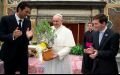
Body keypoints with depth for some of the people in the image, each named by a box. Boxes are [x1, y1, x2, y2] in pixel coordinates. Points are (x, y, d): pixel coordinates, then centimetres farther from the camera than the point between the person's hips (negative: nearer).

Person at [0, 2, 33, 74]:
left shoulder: (28, 21, 5)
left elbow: (28, 37, 9)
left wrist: (29, 36, -15)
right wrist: (12, 36, -30)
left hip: (23, 55, 4)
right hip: (10, 54, -4)